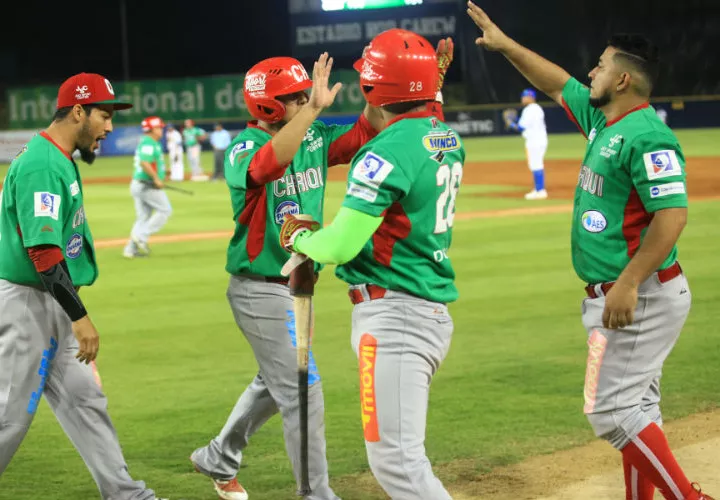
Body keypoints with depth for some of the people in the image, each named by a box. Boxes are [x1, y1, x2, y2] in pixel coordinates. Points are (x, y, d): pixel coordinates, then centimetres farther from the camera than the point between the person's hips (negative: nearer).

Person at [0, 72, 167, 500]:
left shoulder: (60, 160, 12)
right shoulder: (42, 165, -20)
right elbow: (42, 250, -26)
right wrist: (80, 316, -26)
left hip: (52, 305, 10)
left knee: (84, 400, 12)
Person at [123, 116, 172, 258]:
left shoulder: (144, 142, 17)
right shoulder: (149, 143, -14)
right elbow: (145, 163, -26)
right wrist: (156, 178, -24)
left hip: (138, 184, 10)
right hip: (148, 185, -10)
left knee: (142, 217, 11)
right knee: (165, 210, -3)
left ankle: (131, 249, 8)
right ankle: (142, 236, -7)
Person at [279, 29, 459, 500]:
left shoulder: (388, 151, -17)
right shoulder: (449, 139, 10)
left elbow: (340, 246, -19)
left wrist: (299, 237, 3)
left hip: (393, 315, -10)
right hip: (436, 312, 10)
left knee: (398, 461, -10)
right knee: (398, 450, 18)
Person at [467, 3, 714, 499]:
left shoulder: (647, 136, -18)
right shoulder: (602, 120, 11)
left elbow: (672, 215, -25)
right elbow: (557, 84, 27)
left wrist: (628, 285, -28)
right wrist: (504, 44, 29)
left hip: (643, 295, -10)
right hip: (619, 293, 10)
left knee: (612, 410, -12)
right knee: (635, 407, 12)